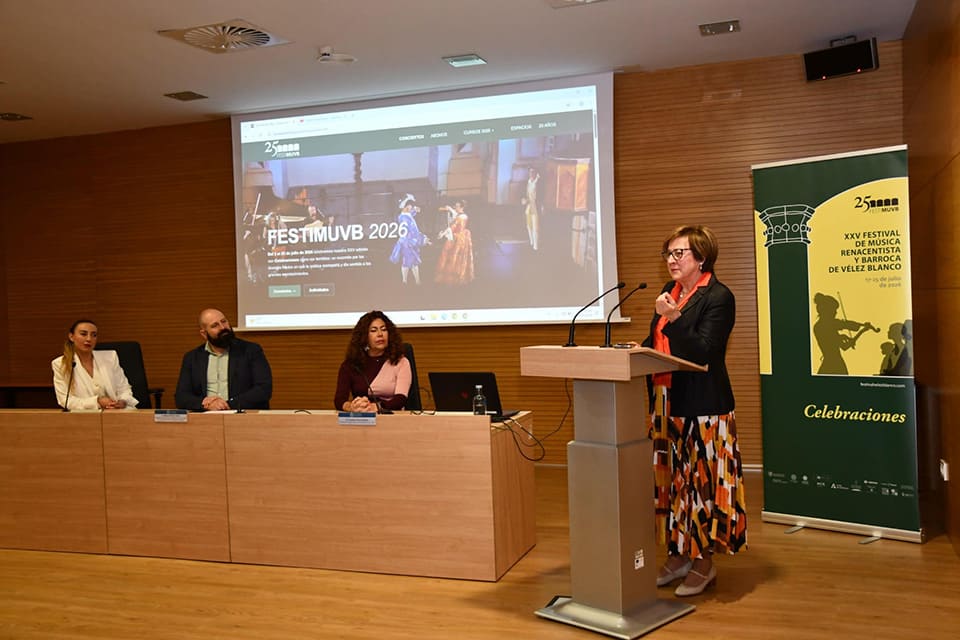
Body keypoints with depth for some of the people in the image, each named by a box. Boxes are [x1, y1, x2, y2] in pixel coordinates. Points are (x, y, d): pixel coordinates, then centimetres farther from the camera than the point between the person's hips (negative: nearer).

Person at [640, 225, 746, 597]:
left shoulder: (718, 297, -10)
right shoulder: (670, 292, 14)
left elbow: (703, 352, -18)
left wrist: (673, 318, -28)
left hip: (702, 406, -8)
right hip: (665, 403, 8)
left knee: (700, 482, 1)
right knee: (670, 480, 13)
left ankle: (704, 562, 15)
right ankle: (677, 556, 25)